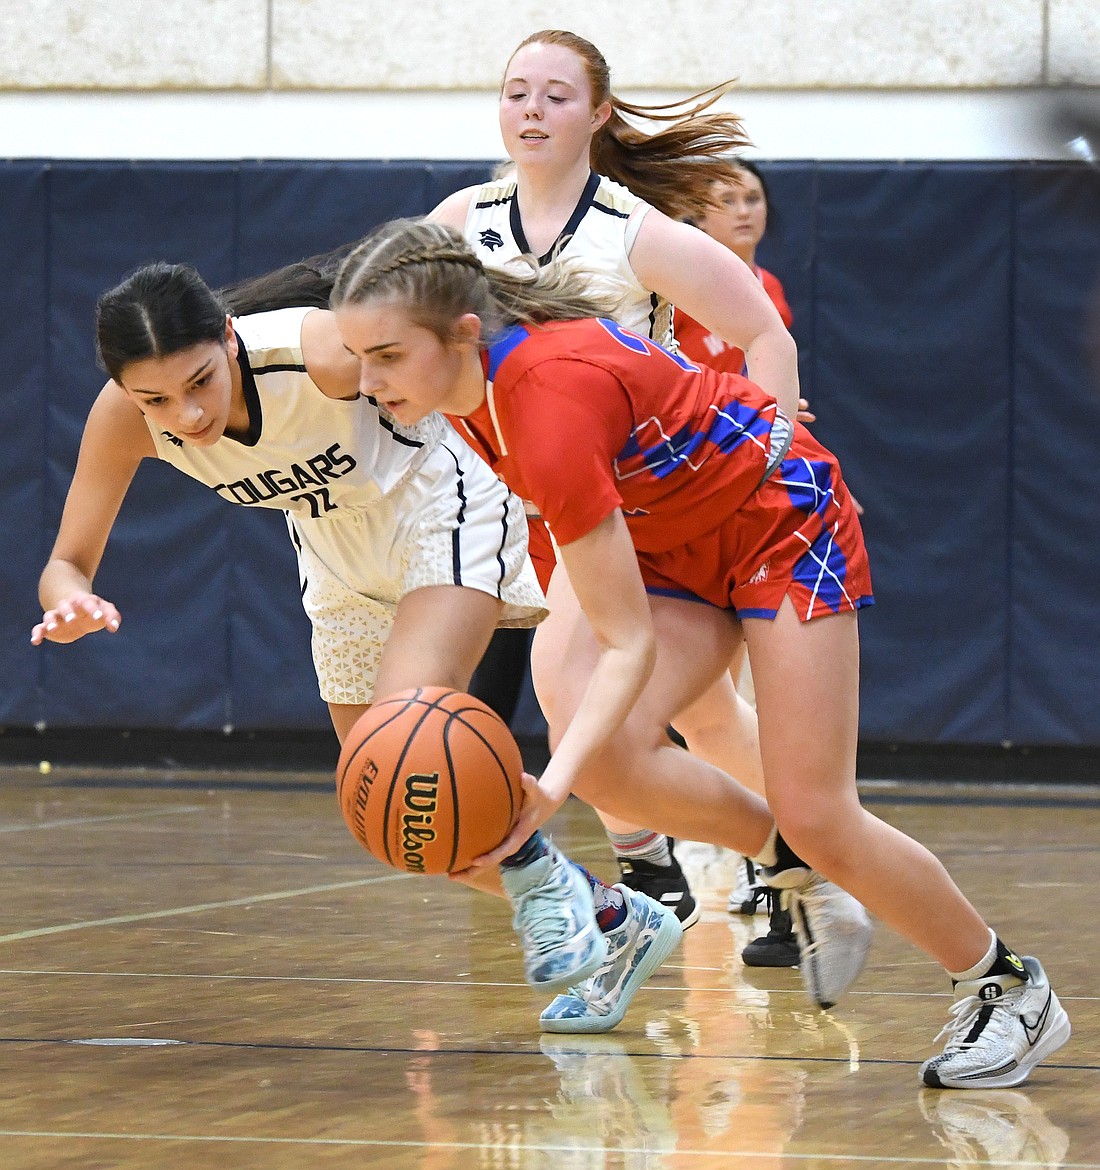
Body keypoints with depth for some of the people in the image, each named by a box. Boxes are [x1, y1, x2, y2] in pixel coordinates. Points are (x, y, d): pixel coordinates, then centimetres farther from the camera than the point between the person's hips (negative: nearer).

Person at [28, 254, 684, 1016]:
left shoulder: (323, 354, -37)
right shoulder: (126, 416, -25)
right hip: (341, 549, 6)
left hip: (444, 504, -6)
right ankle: (609, 917, 26)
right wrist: (70, 604, -42)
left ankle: (544, 885, -4)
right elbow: (67, 565, -19)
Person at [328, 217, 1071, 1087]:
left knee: (818, 820, -10)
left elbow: (628, 645, -35)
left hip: (783, 524, -7)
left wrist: (549, 787, -48)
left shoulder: (554, 402, -38)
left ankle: (1011, 988, 13)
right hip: (671, 539, 7)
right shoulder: (473, 371, -15)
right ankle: (803, 874, 7)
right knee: (606, 757, -18)